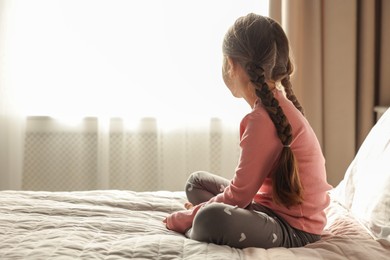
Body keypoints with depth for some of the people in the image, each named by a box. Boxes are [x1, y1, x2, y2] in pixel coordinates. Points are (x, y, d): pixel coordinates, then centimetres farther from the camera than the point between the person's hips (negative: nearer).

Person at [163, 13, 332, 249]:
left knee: (211, 219, -35)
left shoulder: (263, 119, -24)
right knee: (197, 181, 19)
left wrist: (182, 219, -8)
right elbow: (247, 183, 12)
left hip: (294, 227, -10)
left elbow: (238, 195, -20)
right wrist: (204, 209, 10)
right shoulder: (277, 105, 7)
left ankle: (188, 233, -3)